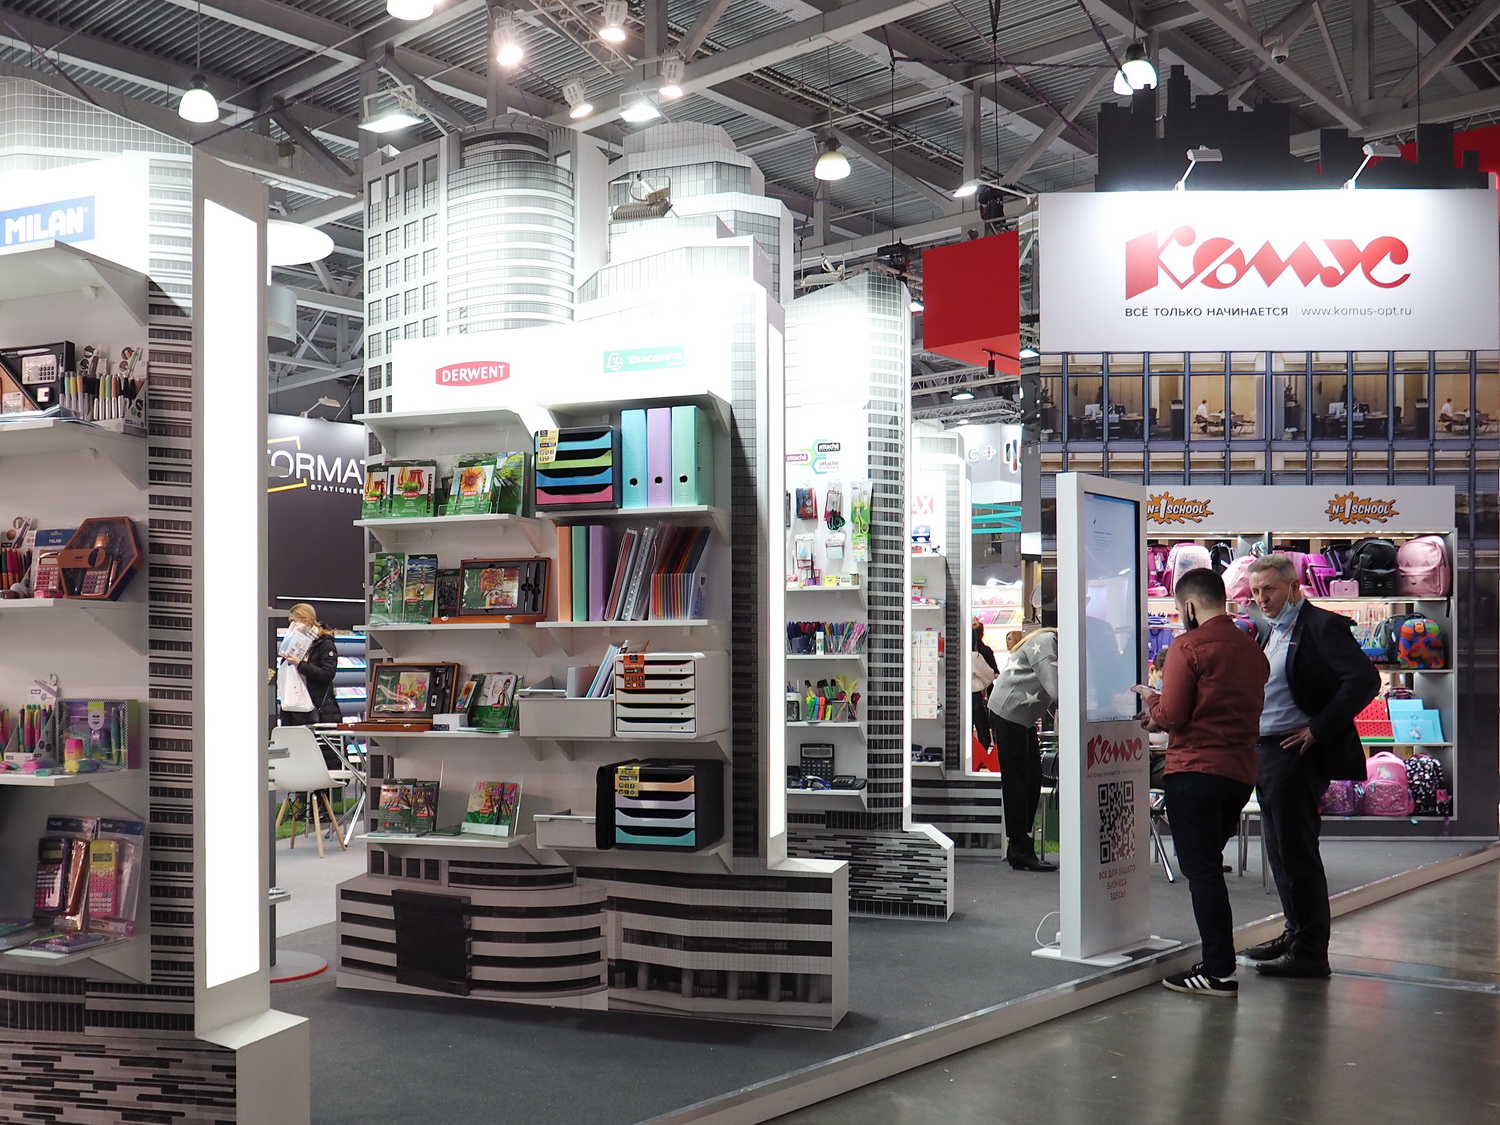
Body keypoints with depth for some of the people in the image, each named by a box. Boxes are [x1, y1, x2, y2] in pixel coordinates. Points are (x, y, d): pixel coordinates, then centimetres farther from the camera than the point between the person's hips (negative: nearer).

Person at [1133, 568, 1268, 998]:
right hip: (1241, 772, 8)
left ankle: (1219, 972, -1)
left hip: (1195, 771, -7)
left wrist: (1150, 701, 8)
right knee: (1208, 865, 18)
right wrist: (1161, 715, 21)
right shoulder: (1252, 649, 12)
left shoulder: (1188, 645, -10)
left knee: (1201, 869, -2)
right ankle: (1217, 960, 22)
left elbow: (1173, 715, -14)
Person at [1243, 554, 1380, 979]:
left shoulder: (1322, 626, -12)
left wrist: (1317, 729, -20)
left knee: (1297, 851, -4)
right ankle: (1297, 933, 28)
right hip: (1266, 752, 9)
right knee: (1278, 849, 16)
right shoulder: (1269, 631, 15)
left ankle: (1310, 952, 4)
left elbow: (1364, 680, -21)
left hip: (1297, 754, -9)